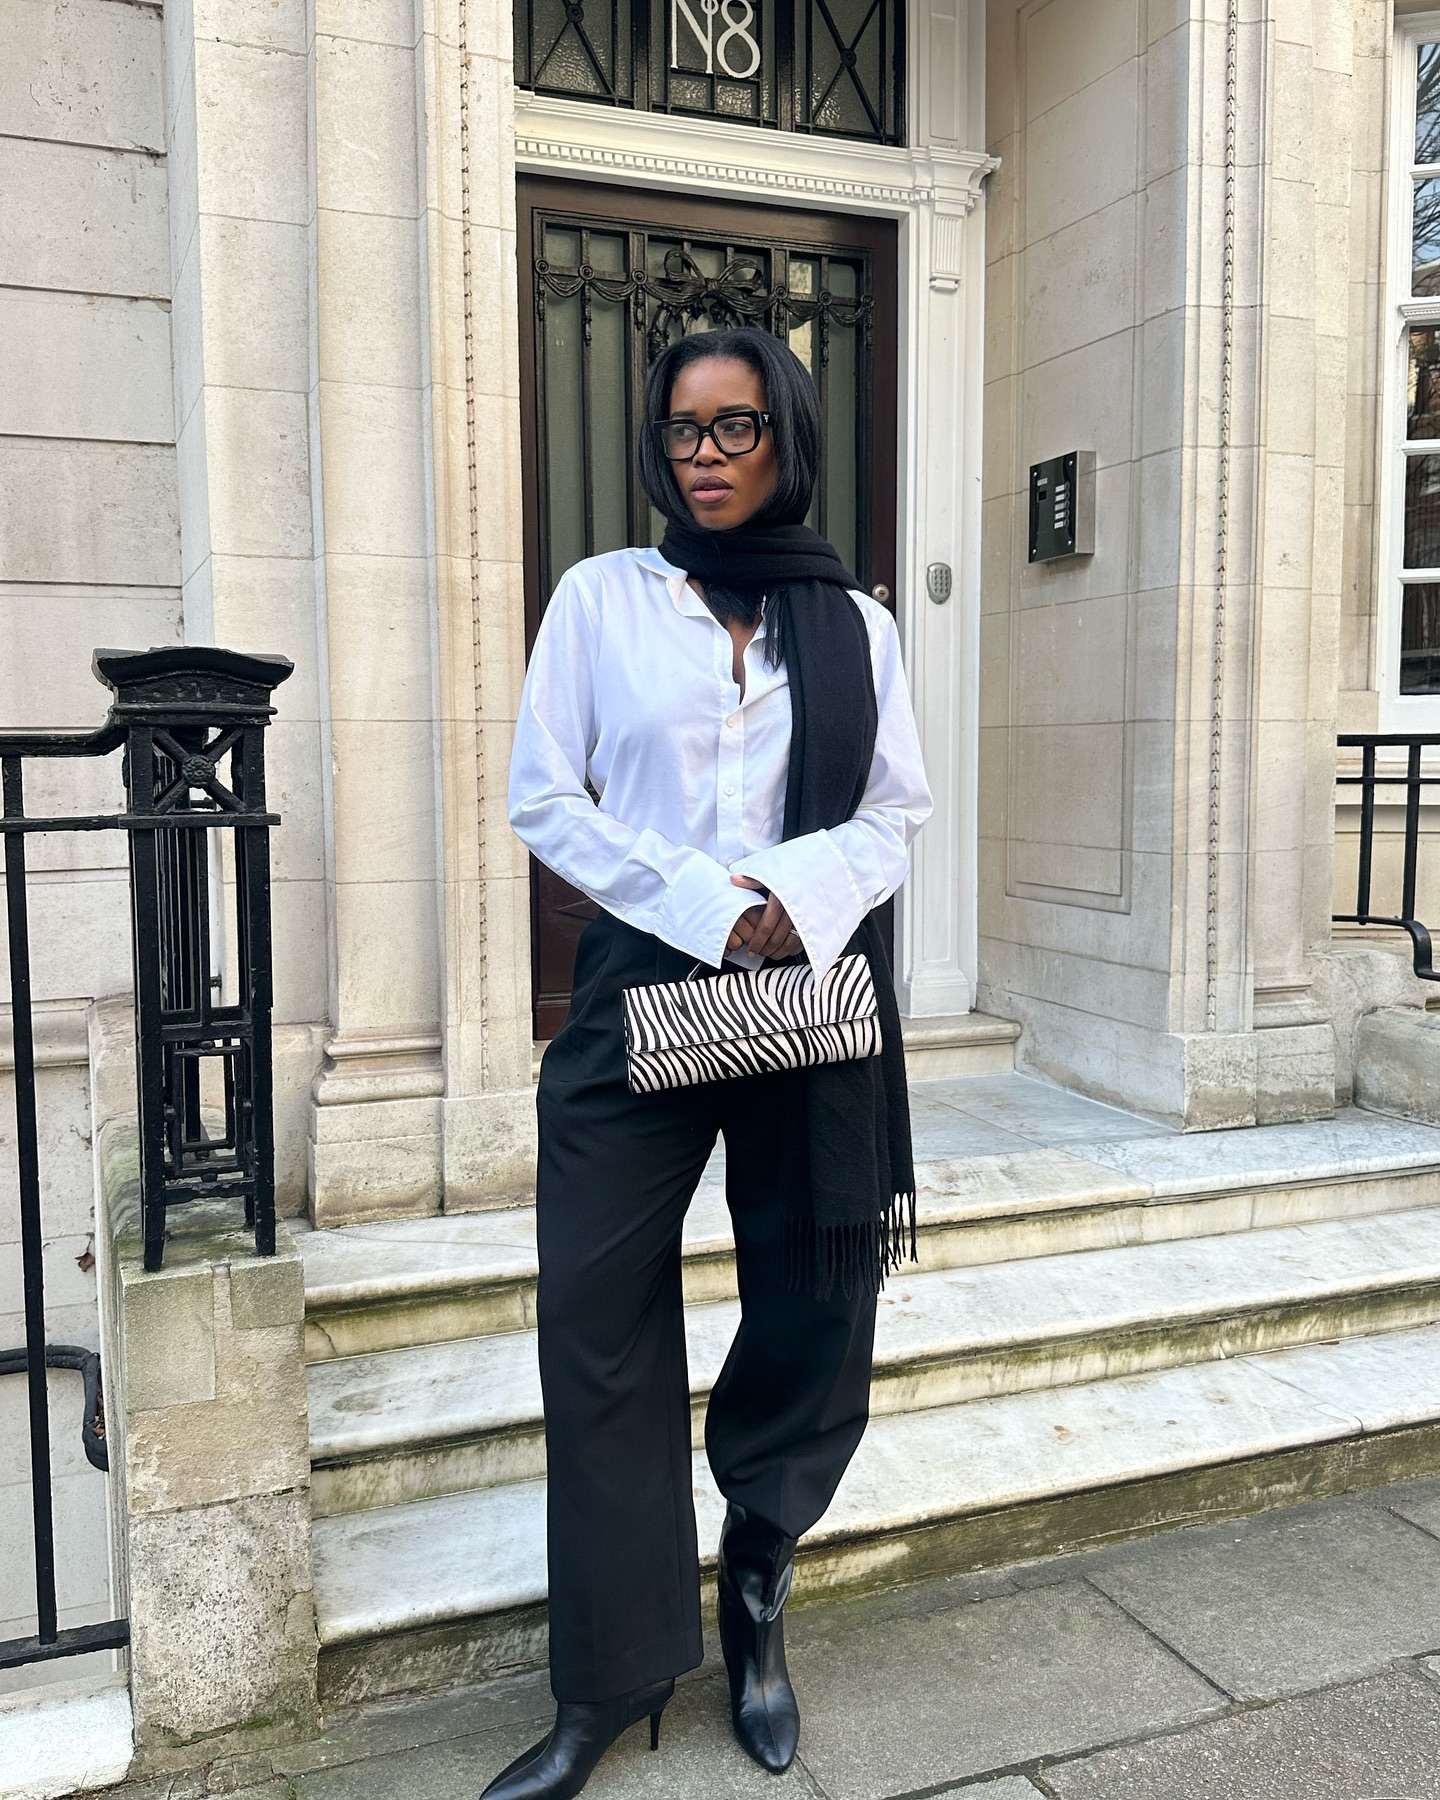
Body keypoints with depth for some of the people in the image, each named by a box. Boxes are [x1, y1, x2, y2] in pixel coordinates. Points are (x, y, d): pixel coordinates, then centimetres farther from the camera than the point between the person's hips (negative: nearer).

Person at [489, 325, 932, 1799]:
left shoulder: (855, 622, 10)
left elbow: (898, 811, 7)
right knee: (600, 1332, 0)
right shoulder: (601, 597, 6)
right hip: (643, 986, -1)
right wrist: (703, 904, -11)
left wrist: (801, 889, -13)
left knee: (814, 1321, 8)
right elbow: (543, 797, -1)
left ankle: (755, 1593, 34)